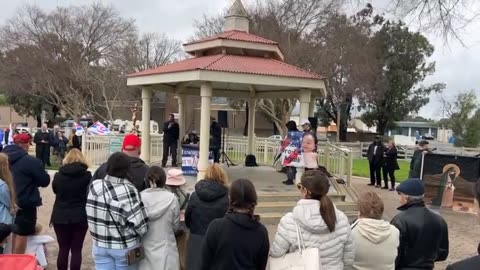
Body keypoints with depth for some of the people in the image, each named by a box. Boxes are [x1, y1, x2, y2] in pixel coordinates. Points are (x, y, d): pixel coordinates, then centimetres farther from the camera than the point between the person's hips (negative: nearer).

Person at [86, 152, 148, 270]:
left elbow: (91, 216, 3)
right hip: (125, 247, -4)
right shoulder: (128, 190, -21)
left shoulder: (94, 186, -6)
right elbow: (139, 224, -20)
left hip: (100, 245, 4)